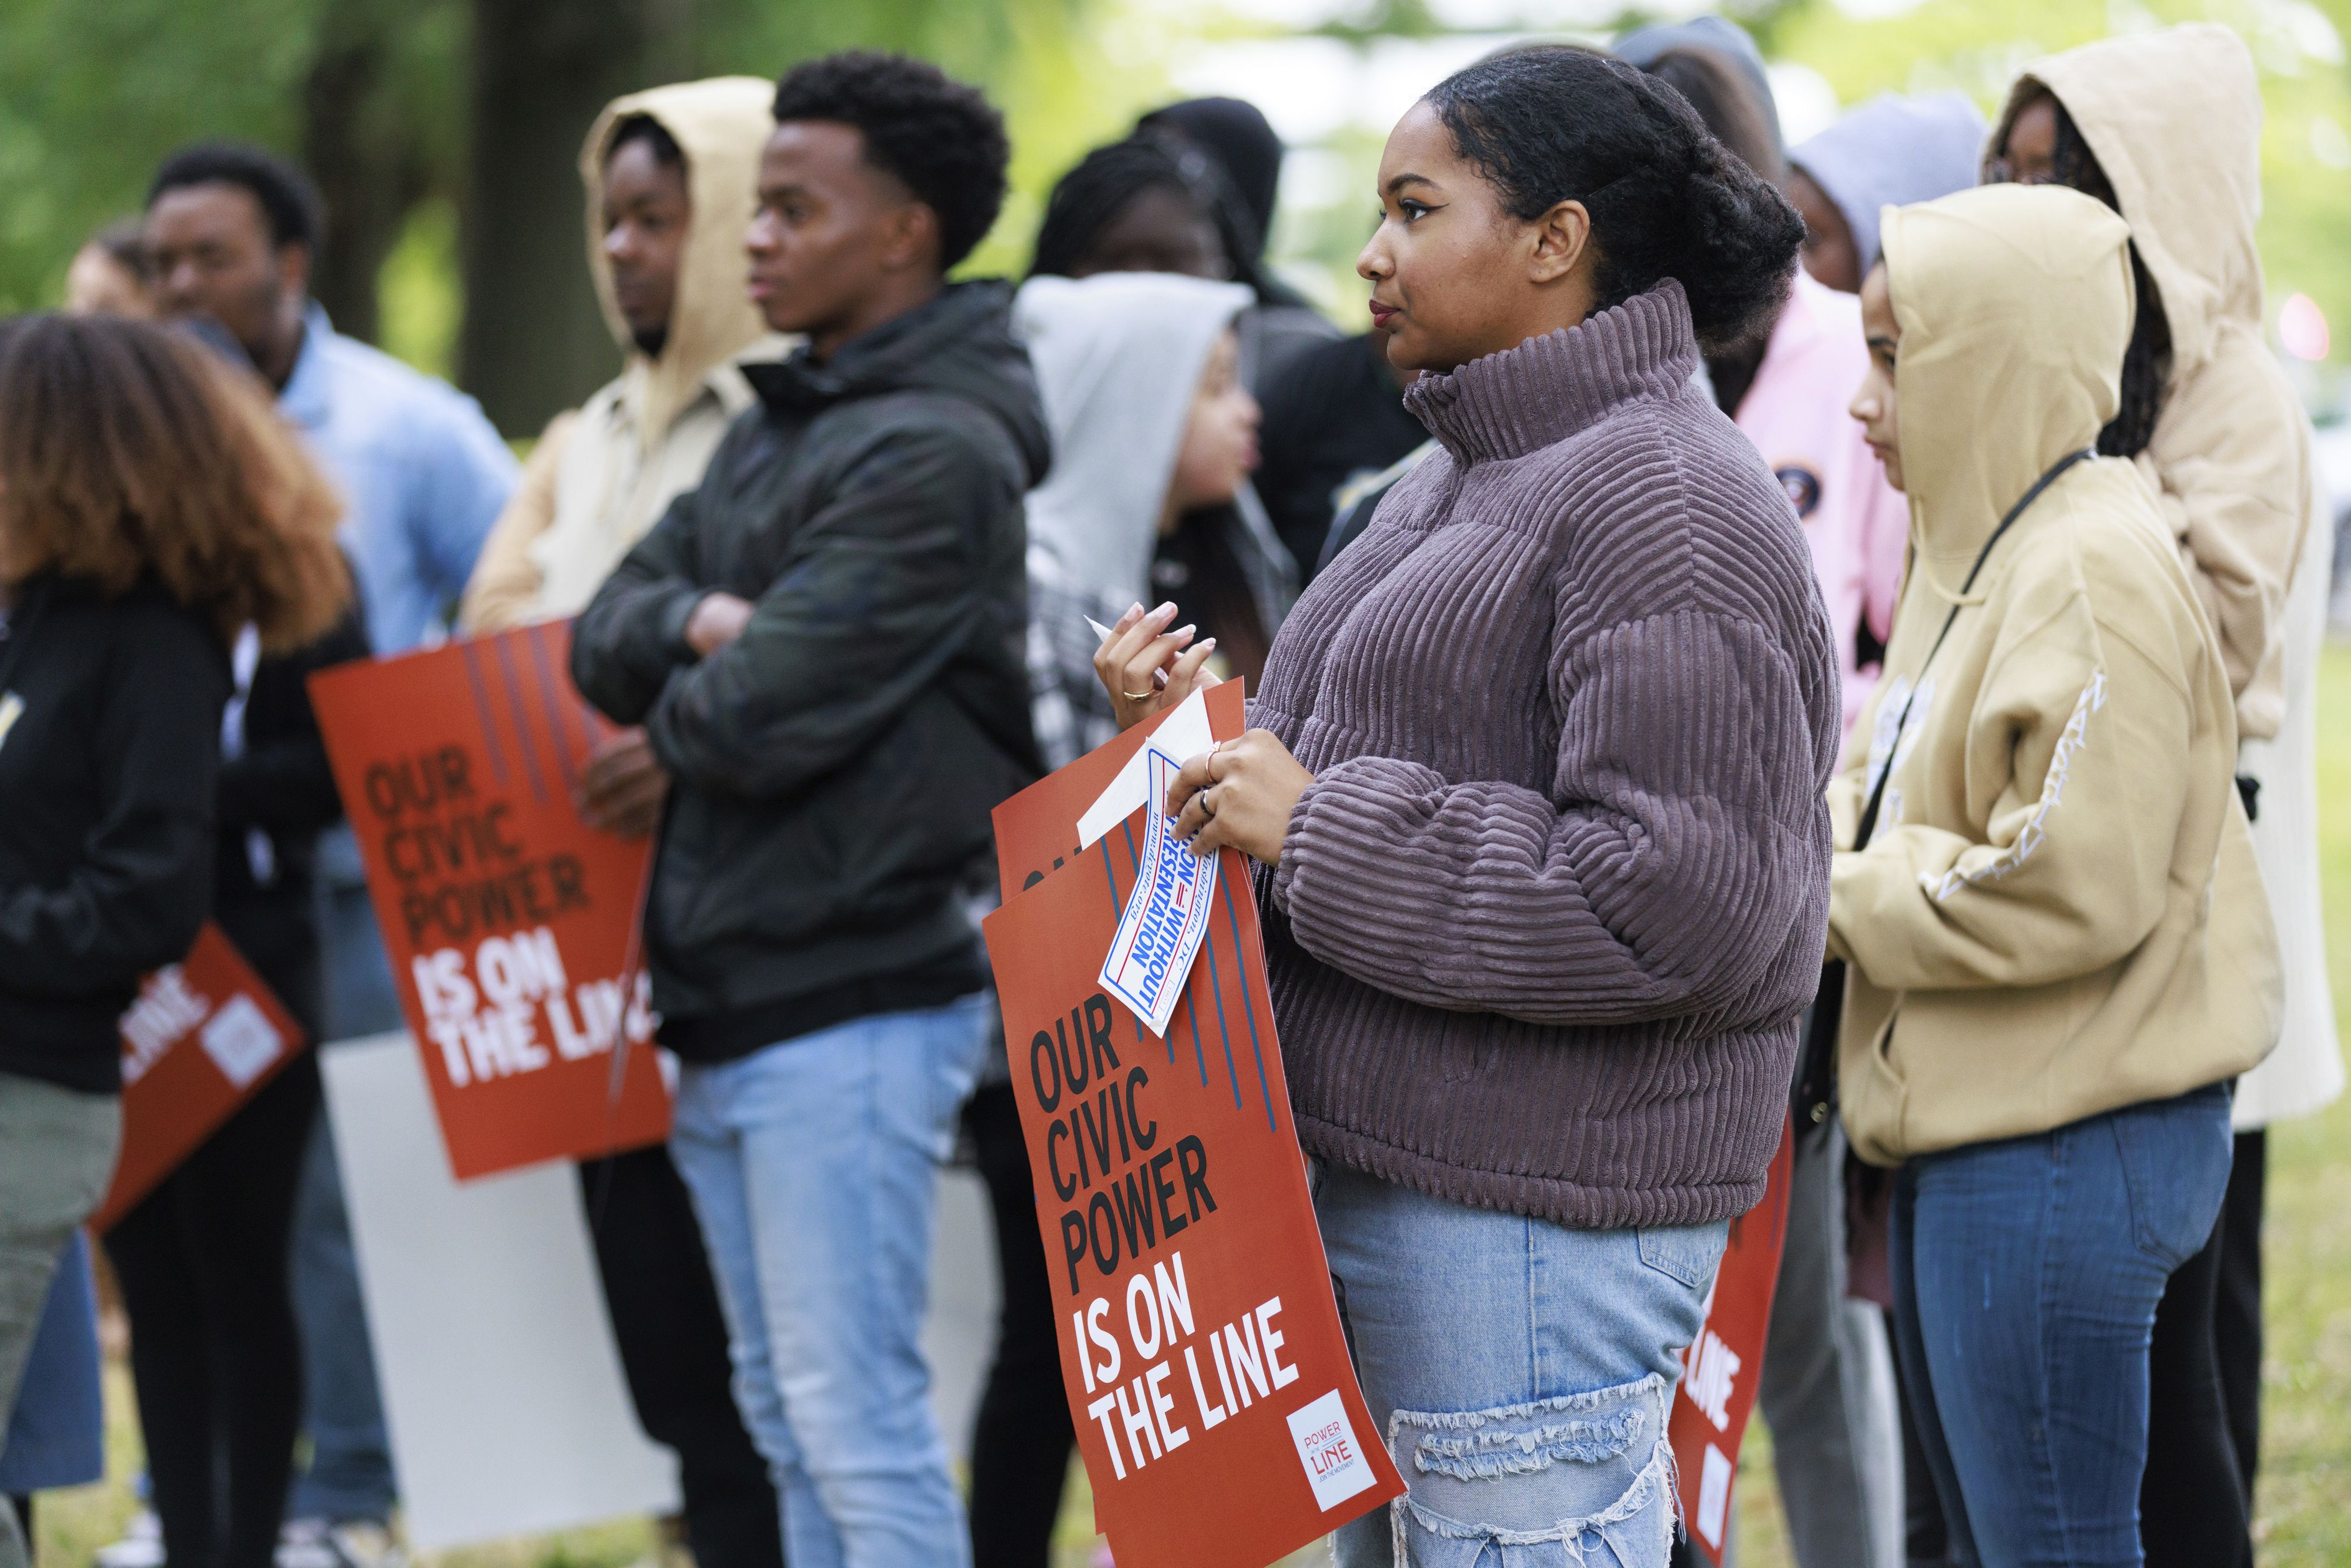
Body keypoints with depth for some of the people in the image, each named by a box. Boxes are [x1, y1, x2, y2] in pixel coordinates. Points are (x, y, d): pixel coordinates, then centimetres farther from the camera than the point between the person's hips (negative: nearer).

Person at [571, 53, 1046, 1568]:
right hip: (730, 1000, 10)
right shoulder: (774, 430, 16)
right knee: (788, 1416, 14)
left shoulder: (934, 455, -14)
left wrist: (675, 709, 1)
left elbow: (757, 721, -20)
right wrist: (700, 624, -9)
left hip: (850, 1007, -10)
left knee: (857, 1418, -9)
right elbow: (608, 634, 10)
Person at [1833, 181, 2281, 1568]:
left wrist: (1828, 890, -14)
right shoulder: (1980, 545, 12)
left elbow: (2071, 890, -25)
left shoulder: (2096, 573, -20)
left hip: (2064, 1148, -10)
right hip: (1969, 1137, 10)